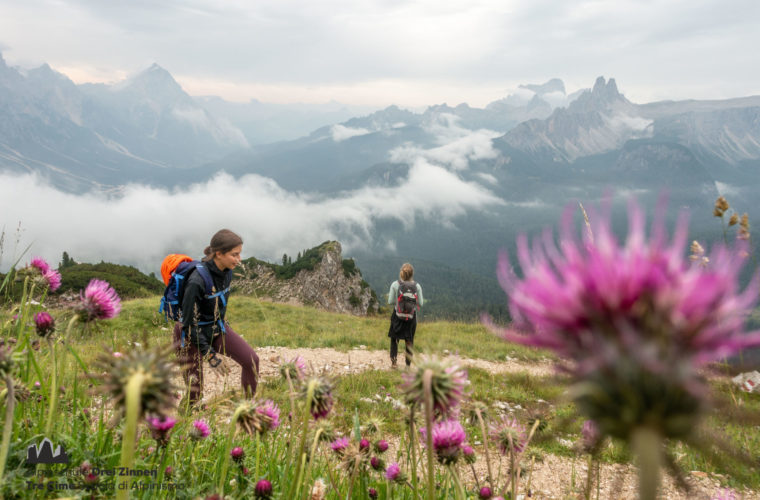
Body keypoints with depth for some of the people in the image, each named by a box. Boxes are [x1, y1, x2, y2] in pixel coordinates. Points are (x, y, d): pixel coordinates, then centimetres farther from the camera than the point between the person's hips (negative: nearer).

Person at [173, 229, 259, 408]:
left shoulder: (227, 272, -8)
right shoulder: (197, 281, -31)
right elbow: (189, 323, -24)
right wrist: (210, 355, -21)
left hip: (216, 328, 7)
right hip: (192, 336, -6)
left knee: (251, 360, -7)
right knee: (195, 389, 1)